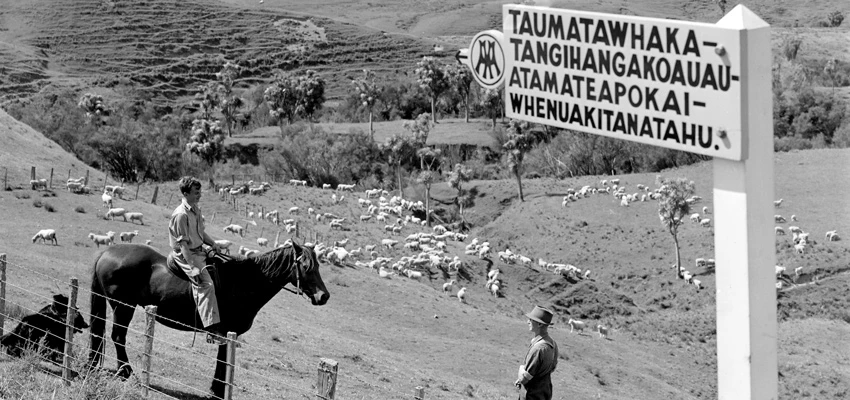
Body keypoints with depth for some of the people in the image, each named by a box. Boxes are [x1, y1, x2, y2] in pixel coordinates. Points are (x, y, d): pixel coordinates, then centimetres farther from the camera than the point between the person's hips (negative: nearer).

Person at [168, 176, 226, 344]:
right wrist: (195, 267, -27)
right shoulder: (181, 214, -19)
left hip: (199, 251, 10)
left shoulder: (196, 209, 10)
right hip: (185, 255, -10)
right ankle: (212, 331, -29)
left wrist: (213, 243, 8)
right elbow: (183, 244, -23)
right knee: (206, 285, -22)